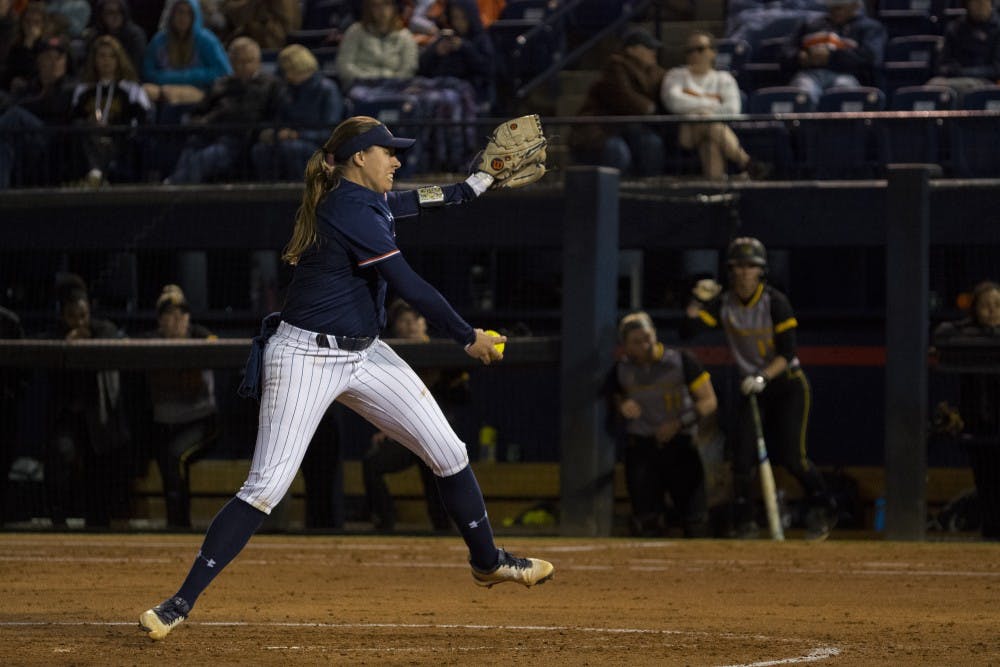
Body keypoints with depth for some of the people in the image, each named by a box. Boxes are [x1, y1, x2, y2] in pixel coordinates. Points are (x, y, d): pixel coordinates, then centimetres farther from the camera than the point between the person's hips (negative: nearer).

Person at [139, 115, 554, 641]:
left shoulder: (365, 200, 9)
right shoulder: (353, 211, -20)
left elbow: (406, 203, 33)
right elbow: (409, 286, -20)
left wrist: (471, 187, 40)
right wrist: (468, 338, -12)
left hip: (363, 354, 9)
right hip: (306, 357, -9)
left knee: (448, 453, 7)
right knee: (266, 486, -13)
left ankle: (487, 561, 26)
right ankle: (182, 602, -9)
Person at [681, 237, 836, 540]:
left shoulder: (775, 302, -16)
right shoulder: (723, 304, -4)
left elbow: (787, 354, -18)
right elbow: (687, 330, -12)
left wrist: (763, 377, -31)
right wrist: (698, 301, -26)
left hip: (788, 382, -4)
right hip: (752, 386, 4)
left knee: (791, 455, -12)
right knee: (743, 453, -10)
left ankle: (822, 507, 12)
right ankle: (744, 520, 2)